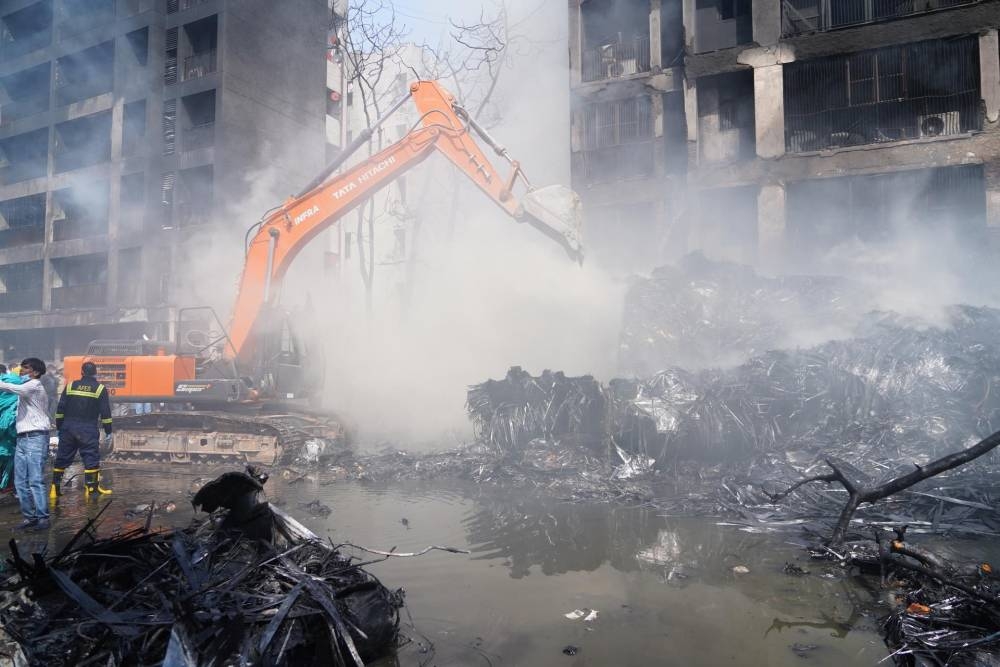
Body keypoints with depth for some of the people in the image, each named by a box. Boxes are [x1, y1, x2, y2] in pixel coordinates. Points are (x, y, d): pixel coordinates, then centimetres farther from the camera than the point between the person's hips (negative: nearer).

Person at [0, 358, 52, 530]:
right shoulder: (26, 388, 24)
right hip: (22, 438, 9)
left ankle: (42, 518, -8)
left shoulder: (35, 385, -4)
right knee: (20, 482, 6)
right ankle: (30, 517, 12)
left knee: (36, 480, -11)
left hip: (35, 437, -9)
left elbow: (15, 389, -20)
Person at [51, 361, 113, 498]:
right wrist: (108, 431, 2)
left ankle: (55, 488, 15)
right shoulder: (100, 389, -2)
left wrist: (59, 426, 15)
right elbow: (105, 412, -4)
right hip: (88, 430, -3)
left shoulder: (70, 386, 6)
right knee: (91, 456, -1)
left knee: (62, 457, 11)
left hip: (68, 428, 4)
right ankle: (92, 487, -5)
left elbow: (60, 408, 6)